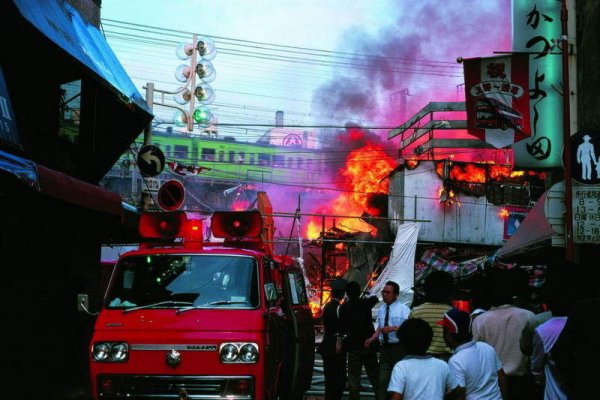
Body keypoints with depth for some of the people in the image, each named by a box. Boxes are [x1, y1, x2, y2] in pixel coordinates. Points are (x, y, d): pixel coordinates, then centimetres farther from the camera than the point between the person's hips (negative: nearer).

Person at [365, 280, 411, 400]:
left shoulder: (403, 309, -7)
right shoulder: (381, 309, 11)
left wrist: (393, 328, -26)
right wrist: (371, 339, 3)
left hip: (399, 348, -5)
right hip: (384, 348, 5)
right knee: (383, 380, 5)